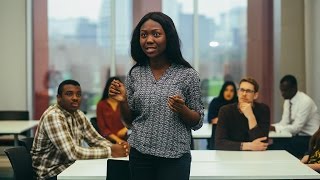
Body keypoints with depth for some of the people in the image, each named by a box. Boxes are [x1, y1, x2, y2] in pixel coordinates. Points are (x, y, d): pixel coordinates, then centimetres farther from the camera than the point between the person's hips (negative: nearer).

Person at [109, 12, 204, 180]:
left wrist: (182, 109, -20)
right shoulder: (134, 74, 2)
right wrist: (122, 101, -9)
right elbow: (130, 120, 9)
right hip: (139, 154, 3)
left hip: (174, 157, -3)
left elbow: (198, 122, -2)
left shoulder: (187, 75, -6)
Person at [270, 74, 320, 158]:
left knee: (280, 145, -27)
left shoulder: (305, 101, -19)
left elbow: (296, 127, -23)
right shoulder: (287, 101, 5)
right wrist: (269, 127, -16)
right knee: (275, 142, -17)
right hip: (298, 136, 7)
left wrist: (274, 128, -29)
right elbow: (284, 123, 2)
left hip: (310, 139, -7)